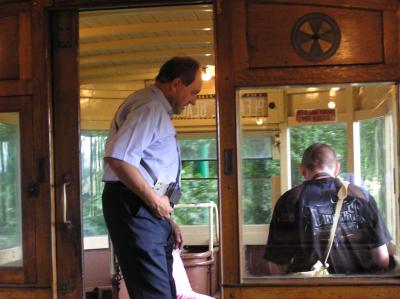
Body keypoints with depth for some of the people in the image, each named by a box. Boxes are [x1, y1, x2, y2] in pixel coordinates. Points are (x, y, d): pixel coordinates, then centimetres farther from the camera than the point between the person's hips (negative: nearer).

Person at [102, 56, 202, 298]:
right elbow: (117, 158, -26)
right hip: (135, 206, -11)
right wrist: (154, 198, -18)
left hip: (151, 209, 11)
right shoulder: (149, 108, -12)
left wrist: (168, 220, 21)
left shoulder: (159, 111, 22)